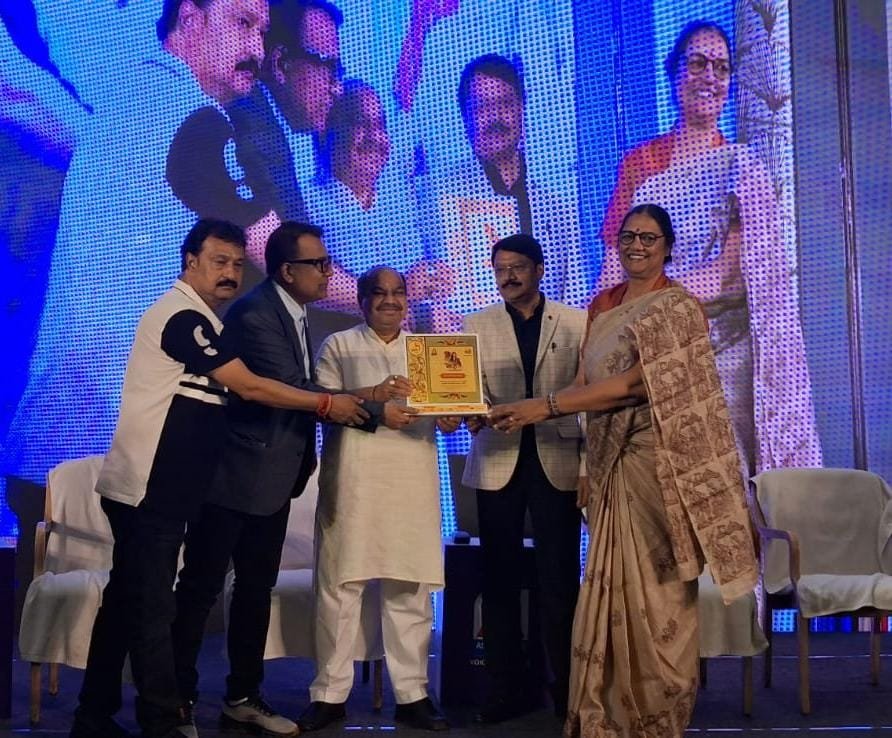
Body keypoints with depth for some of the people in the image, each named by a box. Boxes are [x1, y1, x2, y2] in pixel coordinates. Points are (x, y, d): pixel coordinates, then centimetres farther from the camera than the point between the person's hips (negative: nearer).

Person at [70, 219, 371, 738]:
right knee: (151, 606, -3)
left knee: (128, 602, 13)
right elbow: (249, 387, -17)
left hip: (157, 488, 10)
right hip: (147, 489, -10)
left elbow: (234, 390, 20)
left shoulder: (197, 319, 17)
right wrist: (327, 403, -8)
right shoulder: (183, 315, -15)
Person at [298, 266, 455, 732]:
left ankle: (411, 694, 9)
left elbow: (443, 400, 16)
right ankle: (329, 694, 4)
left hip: (412, 478, 3)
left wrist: (449, 418, -6)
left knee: (410, 588, 2)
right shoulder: (338, 345, 10)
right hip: (353, 478, -3)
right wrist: (371, 394, -15)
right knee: (340, 584, -4)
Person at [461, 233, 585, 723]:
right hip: (498, 463, 2)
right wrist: (471, 414, -20)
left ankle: (567, 686, 10)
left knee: (559, 580, -1)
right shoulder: (477, 326, 10)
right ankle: (507, 686, 14)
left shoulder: (574, 323, 6)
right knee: (499, 578, 4)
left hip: (557, 461, -2)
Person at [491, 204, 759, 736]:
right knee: (612, 585, 6)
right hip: (609, 462, 6)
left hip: (655, 461, -6)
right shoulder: (603, 308, 14)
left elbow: (635, 382, -16)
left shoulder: (679, 307, -7)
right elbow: (588, 383, 12)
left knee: (656, 584, -1)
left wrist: (545, 406, -18)